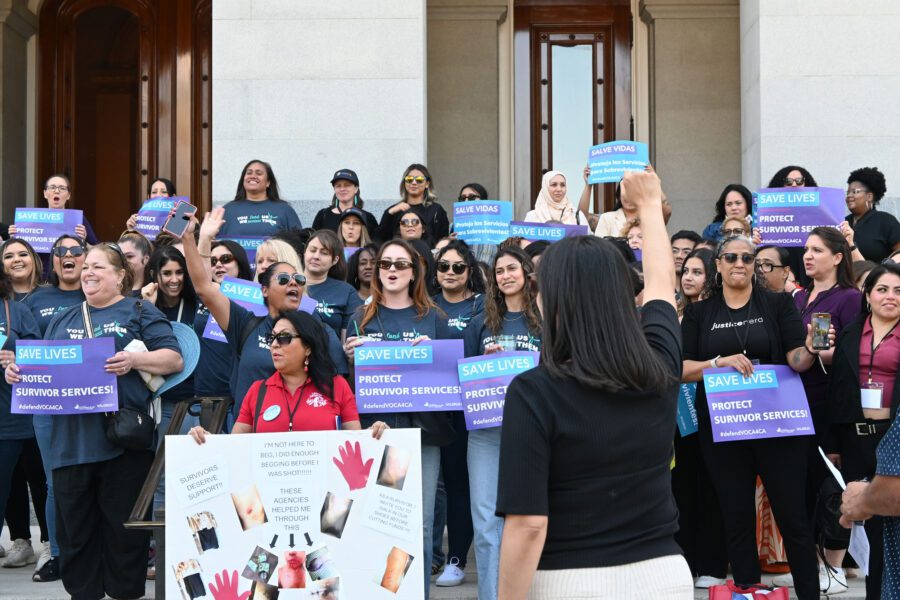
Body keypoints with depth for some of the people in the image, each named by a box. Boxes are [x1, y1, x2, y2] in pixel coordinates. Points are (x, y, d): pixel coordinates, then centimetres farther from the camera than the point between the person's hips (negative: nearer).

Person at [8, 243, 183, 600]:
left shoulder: (140, 312, 6)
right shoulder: (63, 320, 21)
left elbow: (174, 359, -2)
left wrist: (134, 360, -18)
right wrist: (18, 370, 0)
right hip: (70, 440, 5)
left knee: (124, 528, 1)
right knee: (74, 529, 6)